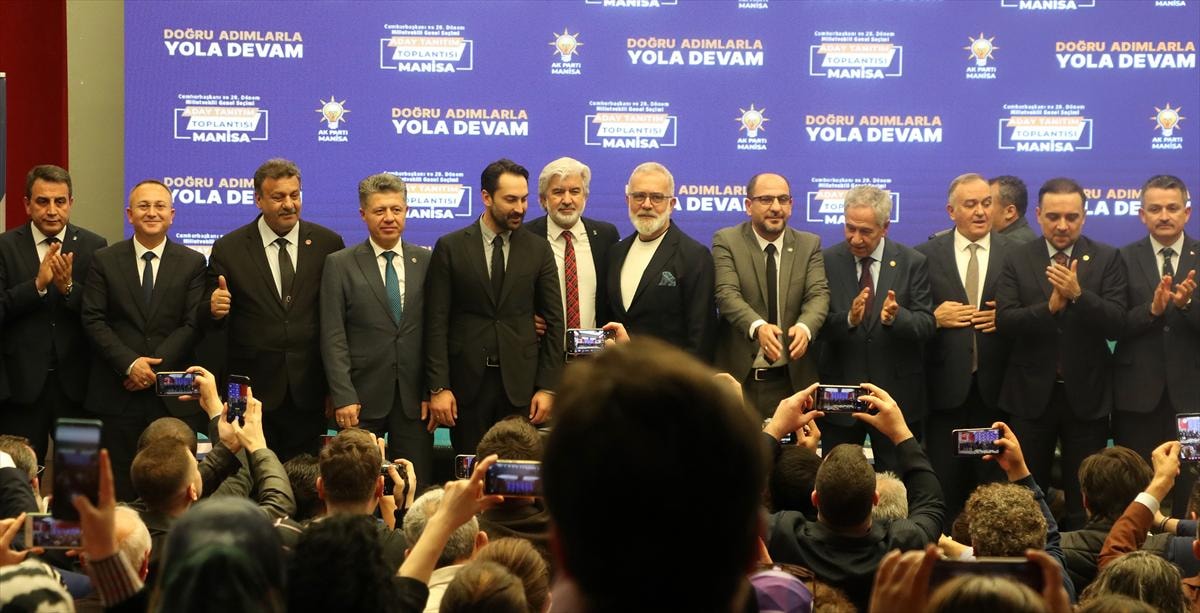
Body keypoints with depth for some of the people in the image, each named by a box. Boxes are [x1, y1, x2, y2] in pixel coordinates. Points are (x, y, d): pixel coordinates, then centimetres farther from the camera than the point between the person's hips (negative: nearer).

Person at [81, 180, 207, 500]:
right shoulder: (104, 260, 7)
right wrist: (130, 363, -12)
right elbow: (93, 320, 0)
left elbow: (193, 324, -1)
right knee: (121, 489, 2)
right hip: (118, 394, 0)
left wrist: (155, 367, -11)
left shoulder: (193, 263, 6)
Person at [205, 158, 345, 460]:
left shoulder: (328, 244, 4)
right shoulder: (228, 249, 1)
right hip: (253, 391, -1)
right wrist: (214, 309, -21)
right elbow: (208, 319, 3)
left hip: (310, 392, 1)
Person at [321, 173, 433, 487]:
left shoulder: (426, 262, 8)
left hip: (414, 401, 2)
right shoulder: (340, 264, 3)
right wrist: (343, 398, -10)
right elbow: (333, 339, -2)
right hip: (362, 399, -2)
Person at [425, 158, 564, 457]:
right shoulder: (450, 248, 2)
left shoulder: (538, 249, 7)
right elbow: (437, 322, -1)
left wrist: (547, 387, 0)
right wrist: (438, 387, -7)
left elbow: (554, 321, 7)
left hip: (521, 383, 1)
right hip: (467, 382, -1)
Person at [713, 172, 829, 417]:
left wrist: (804, 327, -27)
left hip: (793, 378, 2)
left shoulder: (809, 245, 8)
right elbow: (727, 294, -14)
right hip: (738, 376, -2)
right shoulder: (726, 241, -1)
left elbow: (818, 294, -4)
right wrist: (758, 327, -33)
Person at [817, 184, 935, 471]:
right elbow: (819, 326, -6)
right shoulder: (827, 262, 0)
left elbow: (926, 325, -6)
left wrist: (895, 317, -27)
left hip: (896, 393, 0)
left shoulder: (912, 263, 0)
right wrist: (849, 319, -27)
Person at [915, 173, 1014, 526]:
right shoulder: (926, 256, 5)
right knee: (943, 487, 4)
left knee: (996, 482, 4)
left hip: (996, 389, 0)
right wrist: (935, 318, -12)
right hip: (946, 387, 0)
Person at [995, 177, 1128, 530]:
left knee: (1085, 501, 4)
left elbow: (1116, 324, -10)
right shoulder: (1018, 260, 3)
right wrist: (1050, 306, -23)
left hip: (1086, 396, -1)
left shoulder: (1106, 259, 0)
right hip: (1031, 394, 1)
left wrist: (1077, 295, -24)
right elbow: (1004, 320, -8)